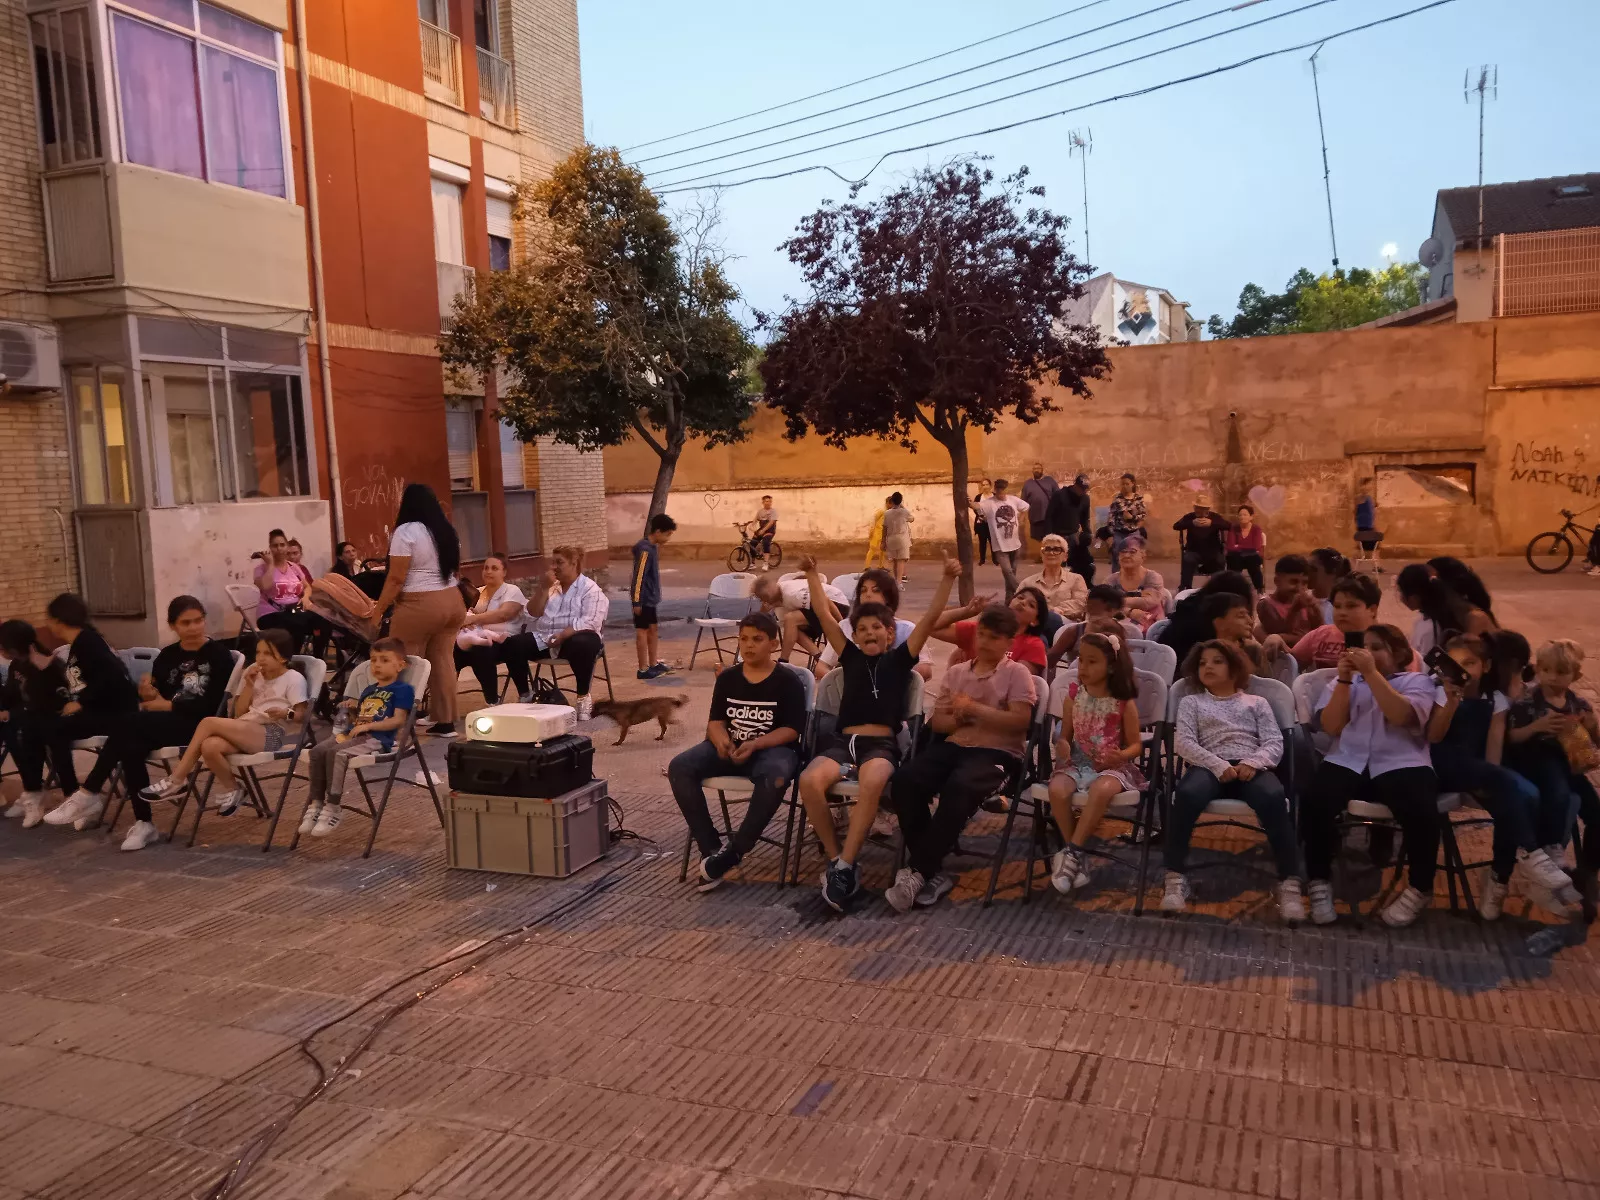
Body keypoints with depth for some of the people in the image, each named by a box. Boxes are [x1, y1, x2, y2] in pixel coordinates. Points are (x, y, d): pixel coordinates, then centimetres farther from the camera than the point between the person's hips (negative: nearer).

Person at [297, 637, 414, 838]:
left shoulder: (402, 689, 1)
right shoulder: (368, 690, 28)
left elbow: (398, 720, -10)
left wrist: (368, 725, -15)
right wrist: (350, 713, 10)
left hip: (377, 739, -8)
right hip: (354, 734, 8)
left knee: (336, 753, -32)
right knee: (317, 751, -18)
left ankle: (332, 808, -25)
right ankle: (315, 804, -15)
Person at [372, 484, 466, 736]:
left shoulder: (405, 531, -10)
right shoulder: (448, 530, 12)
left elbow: (396, 578, -14)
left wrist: (379, 609, -8)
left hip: (419, 605, -7)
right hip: (452, 601, 7)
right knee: (444, 660, 10)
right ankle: (445, 722, 12)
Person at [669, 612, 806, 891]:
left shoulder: (788, 681, -4)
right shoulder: (727, 677, 10)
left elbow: (791, 730, -10)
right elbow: (716, 721, 9)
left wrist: (754, 744, -25)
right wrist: (721, 739, -16)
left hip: (772, 748, -4)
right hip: (729, 747, 5)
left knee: (775, 776, -41)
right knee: (679, 767, -21)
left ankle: (733, 853, -26)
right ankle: (711, 850, -21)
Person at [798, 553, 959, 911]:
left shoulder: (900, 658, 13)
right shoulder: (851, 658, 18)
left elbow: (930, 618, 6)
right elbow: (824, 616, 16)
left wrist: (947, 579, -2)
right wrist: (812, 574, 12)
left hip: (882, 744, -2)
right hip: (842, 741, 3)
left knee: (871, 784, -38)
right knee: (809, 781, -30)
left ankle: (844, 866, -32)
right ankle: (835, 859, -15)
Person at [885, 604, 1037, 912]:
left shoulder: (1017, 673, 5)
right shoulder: (956, 672, 19)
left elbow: (1020, 720, -9)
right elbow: (937, 722, 16)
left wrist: (974, 708, -12)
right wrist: (959, 717, -6)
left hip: (998, 752, -5)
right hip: (955, 746, 5)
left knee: (958, 787, -37)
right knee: (905, 780, -24)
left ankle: (918, 871, -27)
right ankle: (933, 872, -17)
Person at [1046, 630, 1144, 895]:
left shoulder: (1124, 701, -4)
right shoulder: (1074, 695, 3)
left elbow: (1135, 745, 1)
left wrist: (1122, 755, -21)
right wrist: (1062, 745, -14)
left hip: (1112, 766, -3)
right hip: (1078, 763, 3)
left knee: (1101, 790, -38)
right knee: (1057, 790, -30)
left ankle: (1071, 852, -26)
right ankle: (1077, 856, -14)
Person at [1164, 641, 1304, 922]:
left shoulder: (1257, 702, 24)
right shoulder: (1191, 702, 22)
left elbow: (1275, 743, 10)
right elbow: (1184, 742, 5)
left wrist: (1252, 762, -13)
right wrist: (1219, 765, -14)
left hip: (1252, 768, 1)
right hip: (1210, 767, 0)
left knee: (1273, 797, -37)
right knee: (1186, 793, -37)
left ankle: (1289, 883, -29)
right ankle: (1175, 878, -28)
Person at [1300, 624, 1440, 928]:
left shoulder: (1417, 680, 15)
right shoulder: (1344, 682, 21)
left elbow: (1402, 716, -7)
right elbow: (1331, 726, 4)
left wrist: (1371, 673, -11)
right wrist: (1345, 679, -3)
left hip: (1400, 764, -1)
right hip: (1348, 763, 1)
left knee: (1421, 811, -33)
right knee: (1314, 800, -31)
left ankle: (1420, 889, -5)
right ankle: (1320, 882, -11)